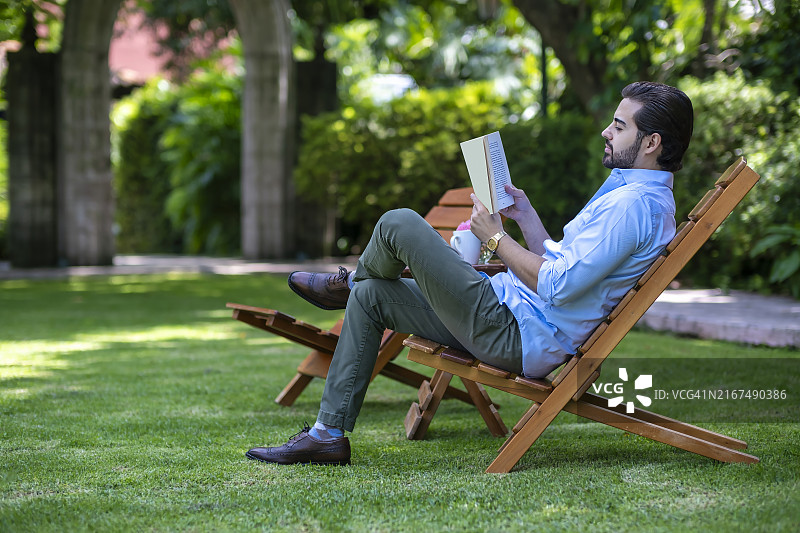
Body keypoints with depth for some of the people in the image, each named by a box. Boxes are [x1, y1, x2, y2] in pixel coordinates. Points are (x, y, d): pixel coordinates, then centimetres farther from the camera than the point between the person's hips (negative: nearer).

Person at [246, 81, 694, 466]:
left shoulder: (633, 204, -18)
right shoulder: (630, 193, 17)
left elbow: (557, 286, -24)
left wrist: (495, 236, -12)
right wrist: (527, 218, 11)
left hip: (517, 334, -11)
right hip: (512, 315, 11)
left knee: (399, 224, -12)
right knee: (370, 296, 12)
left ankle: (347, 284, 23)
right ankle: (328, 434, 12)